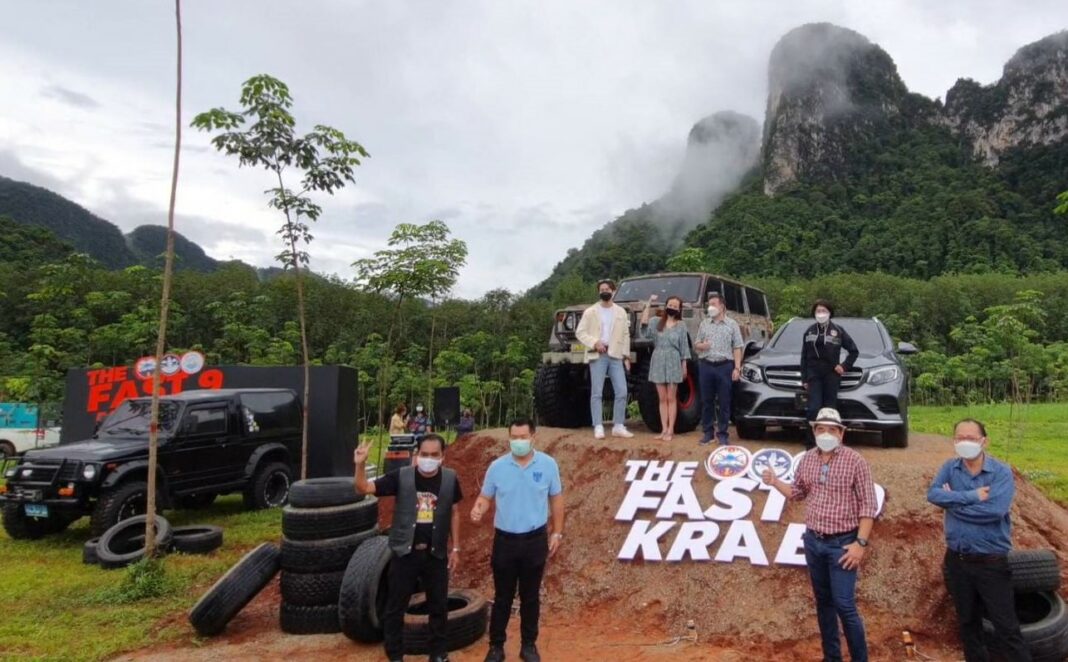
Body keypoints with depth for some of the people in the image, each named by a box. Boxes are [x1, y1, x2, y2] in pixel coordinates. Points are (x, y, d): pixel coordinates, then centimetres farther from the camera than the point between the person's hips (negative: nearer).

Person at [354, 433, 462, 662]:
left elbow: (454, 513, 5)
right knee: (396, 607, 9)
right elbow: (364, 488, -14)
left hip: (436, 554, 2)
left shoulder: (450, 478, -6)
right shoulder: (401, 476, -12)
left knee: (439, 606, 14)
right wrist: (360, 465, -33)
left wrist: (455, 548, 6)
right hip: (405, 553, -1)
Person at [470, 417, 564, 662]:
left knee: (530, 597, 13)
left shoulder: (548, 464, -5)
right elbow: (486, 497, 1)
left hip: (535, 539, 0)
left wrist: (557, 533, 2)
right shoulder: (497, 466, -4)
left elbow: (556, 499, 3)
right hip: (505, 539, 0)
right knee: (502, 597, 10)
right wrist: (478, 510, -22)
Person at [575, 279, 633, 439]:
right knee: (596, 392, -3)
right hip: (597, 355, -2)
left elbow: (625, 335, 12)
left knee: (622, 392, -2)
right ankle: (598, 427, 1)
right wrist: (594, 343, -14)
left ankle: (618, 426, 7)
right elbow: (580, 332, 0)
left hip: (616, 355, 2)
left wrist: (626, 356, 5)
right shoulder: (590, 312, 4)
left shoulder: (621, 312, 12)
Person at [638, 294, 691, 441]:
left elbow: (684, 347, 3)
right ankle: (664, 429, 10)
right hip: (658, 362, 2)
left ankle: (670, 430, 3)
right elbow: (644, 326, -14)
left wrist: (684, 367, 0)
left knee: (671, 398, 1)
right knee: (662, 399, 6)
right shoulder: (657, 323, 6)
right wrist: (649, 304, -15)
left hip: (673, 363, -2)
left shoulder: (681, 326, 3)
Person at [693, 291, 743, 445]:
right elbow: (696, 344, 15)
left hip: (725, 366, -2)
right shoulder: (704, 324, 11)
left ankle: (722, 434, 10)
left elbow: (737, 348, 1)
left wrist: (737, 368, -7)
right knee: (706, 401, 6)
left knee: (724, 402, 2)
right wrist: (701, 345, -9)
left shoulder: (732, 324, 4)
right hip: (706, 366, 3)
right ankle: (707, 432, 16)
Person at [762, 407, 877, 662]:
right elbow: (798, 492, 16)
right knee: (823, 602, 15)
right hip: (813, 541, 5)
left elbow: (868, 504, -10)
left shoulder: (854, 461, -11)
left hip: (842, 543, -5)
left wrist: (861, 543, -14)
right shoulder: (807, 460, 4)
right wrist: (775, 482, -2)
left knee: (844, 605, -4)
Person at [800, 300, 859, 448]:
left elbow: (854, 351, 10)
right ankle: (811, 443, -5)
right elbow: (804, 357, 11)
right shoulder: (809, 331, 9)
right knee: (813, 409, -9)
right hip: (814, 375, 1)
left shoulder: (838, 331, 3)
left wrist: (844, 366, -2)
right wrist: (804, 379, 6)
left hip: (831, 375, -1)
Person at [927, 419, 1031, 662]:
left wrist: (953, 502, -15)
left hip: (992, 562, -4)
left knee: (1006, 627, 4)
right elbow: (933, 494, -16)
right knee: (967, 622, 19)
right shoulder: (950, 468, 1)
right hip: (957, 560, 4)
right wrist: (972, 497, -24)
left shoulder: (1001, 472, -11)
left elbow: (995, 510, -25)